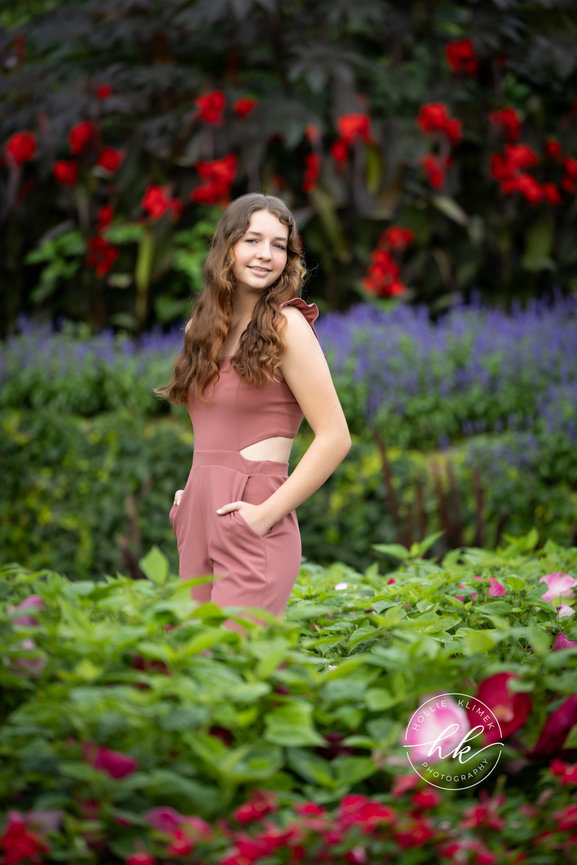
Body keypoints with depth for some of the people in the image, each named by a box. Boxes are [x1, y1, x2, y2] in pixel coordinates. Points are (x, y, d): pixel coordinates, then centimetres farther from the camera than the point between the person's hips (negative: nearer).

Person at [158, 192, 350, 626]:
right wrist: (190, 492, 11)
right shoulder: (203, 327, 13)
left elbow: (335, 437, -13)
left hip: (250, 530, -7)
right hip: (198, 520, 7)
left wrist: (267, 513, -15)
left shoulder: (286, 325, -8)